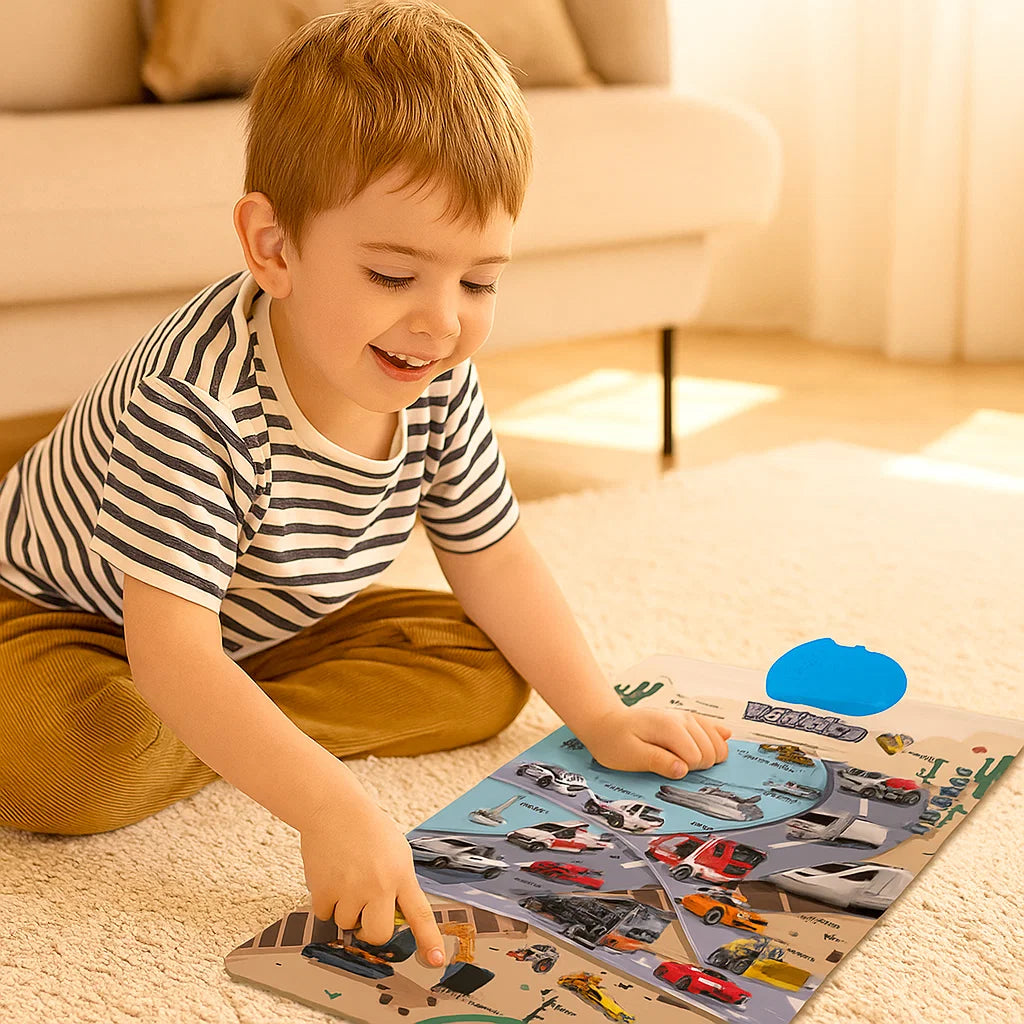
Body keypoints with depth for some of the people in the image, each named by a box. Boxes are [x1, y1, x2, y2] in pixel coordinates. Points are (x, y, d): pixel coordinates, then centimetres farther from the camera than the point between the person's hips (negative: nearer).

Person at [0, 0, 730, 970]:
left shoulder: (435, 384, -17)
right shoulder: (195, 401, -40)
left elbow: (494, 559, -3)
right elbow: (169, 652, -44)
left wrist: (601, 718, -6)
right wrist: (327, 802, -54)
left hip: (263, 632, 7)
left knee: (487, 672, -6)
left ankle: (231, 730, -10)